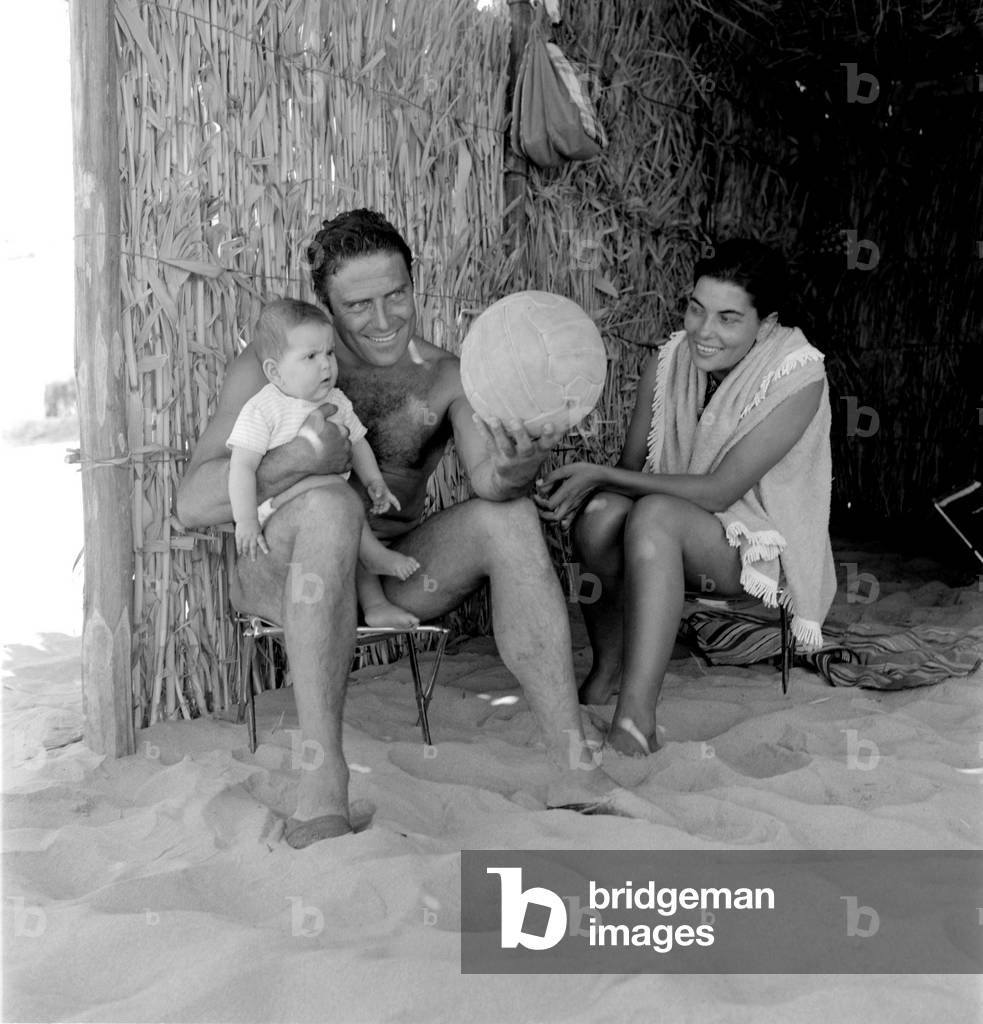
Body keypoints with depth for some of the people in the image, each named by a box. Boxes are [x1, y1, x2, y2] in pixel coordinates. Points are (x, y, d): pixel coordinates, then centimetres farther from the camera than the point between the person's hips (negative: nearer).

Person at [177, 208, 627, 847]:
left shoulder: (445, 378, 4)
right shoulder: (271, 368, -3)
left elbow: (486, 476, -15)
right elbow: (194, 503, -12)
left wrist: (514, 469, -40)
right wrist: (297, 460, -28)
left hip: (395, 569, 3)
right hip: (284, 571, -3)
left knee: (508, 516, -21)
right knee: (332, 504, -35)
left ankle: (573, 769, -23)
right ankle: (321, 795, -39)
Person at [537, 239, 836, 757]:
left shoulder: (797, 378, -18)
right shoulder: (668, 361, -2)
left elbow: (719, 490, -23)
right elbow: (632, 464, 2)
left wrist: (599, 475, -26)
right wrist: (585, 485, -22)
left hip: (757, 548, -4)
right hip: (671, 534, 4)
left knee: (654, 514, -37)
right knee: (600, 511, -31)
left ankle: (635, 719, -41)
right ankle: (608, 670, -13)